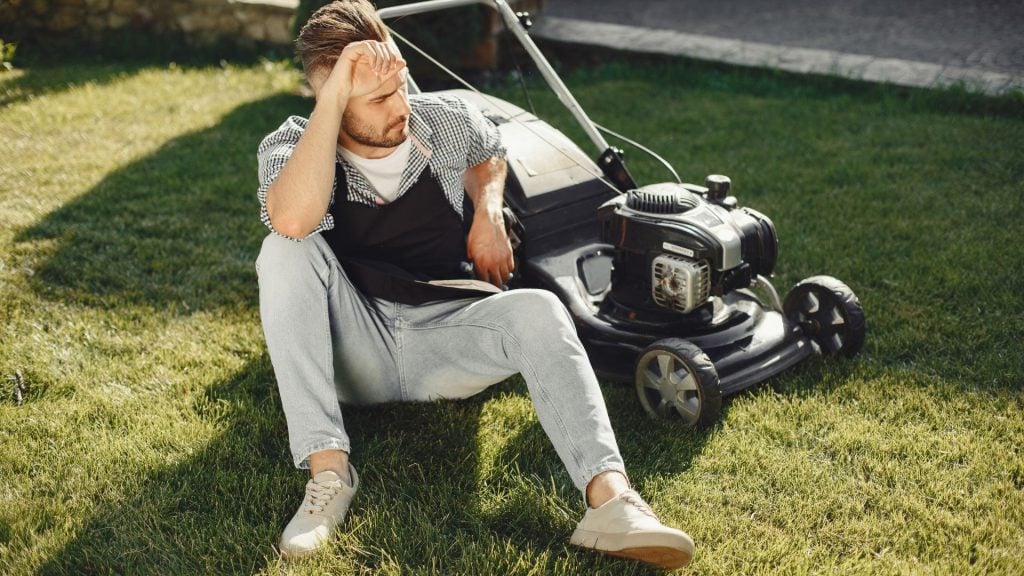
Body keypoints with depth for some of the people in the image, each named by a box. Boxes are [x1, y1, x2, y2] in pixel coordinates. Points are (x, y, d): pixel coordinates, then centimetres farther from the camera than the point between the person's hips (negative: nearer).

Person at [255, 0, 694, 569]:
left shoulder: (447, 120, 1)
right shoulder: (290, 147, -8)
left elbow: (490, 153, 27)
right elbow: (292, 220, -33)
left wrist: (488, 212, 6)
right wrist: (330, 98, -30)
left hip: (447, 336, 1)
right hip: (354, 348, -1)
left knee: (537, 311, -29)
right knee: (287, 251, -29)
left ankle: (610, 498, -46)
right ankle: (327, 469, -32)